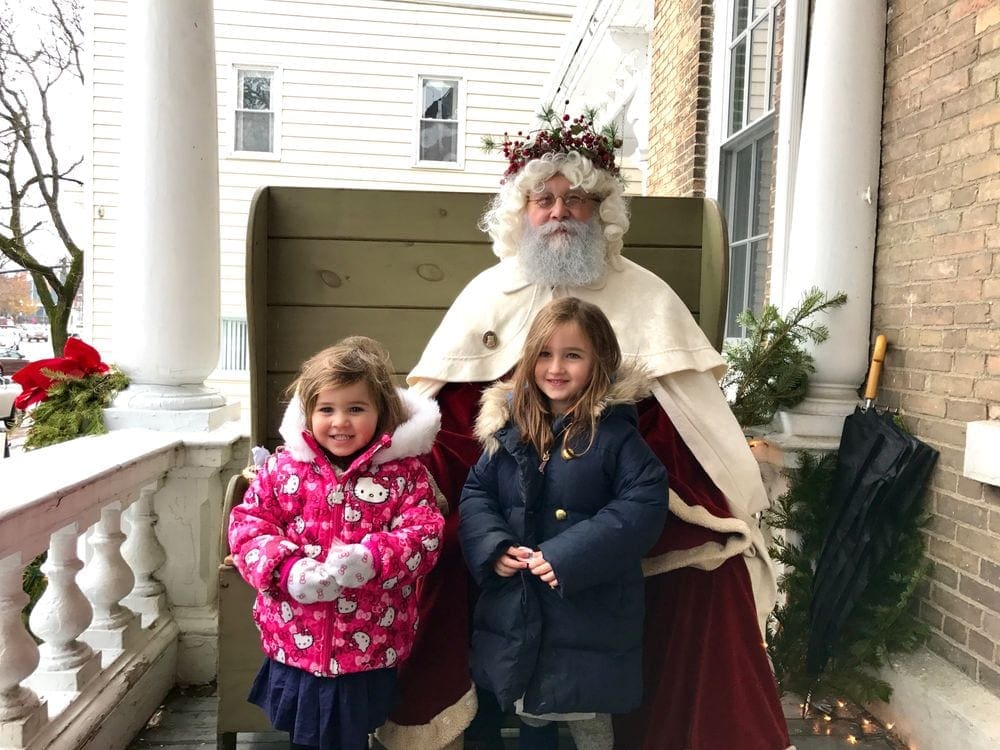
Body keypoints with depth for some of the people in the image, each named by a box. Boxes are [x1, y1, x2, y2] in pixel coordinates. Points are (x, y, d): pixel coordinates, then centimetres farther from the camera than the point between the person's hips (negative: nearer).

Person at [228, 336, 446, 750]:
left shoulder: (404, 474, -8)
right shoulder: (283, 468, -3)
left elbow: (424, 536, -12)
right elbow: (246, 524, -3)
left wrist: (371, 558, -29)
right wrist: (286, 569, -20)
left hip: (368, 650, -2)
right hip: (293, 640, 2)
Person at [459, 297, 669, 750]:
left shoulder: (616, 432, -12)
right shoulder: (509, 425, 2)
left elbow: (646, 504, -19)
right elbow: (475, 493, 6)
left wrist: (570, 556, -25)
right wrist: (493, 547, -13)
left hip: (589, 611, -4)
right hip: (514, 613, 4)